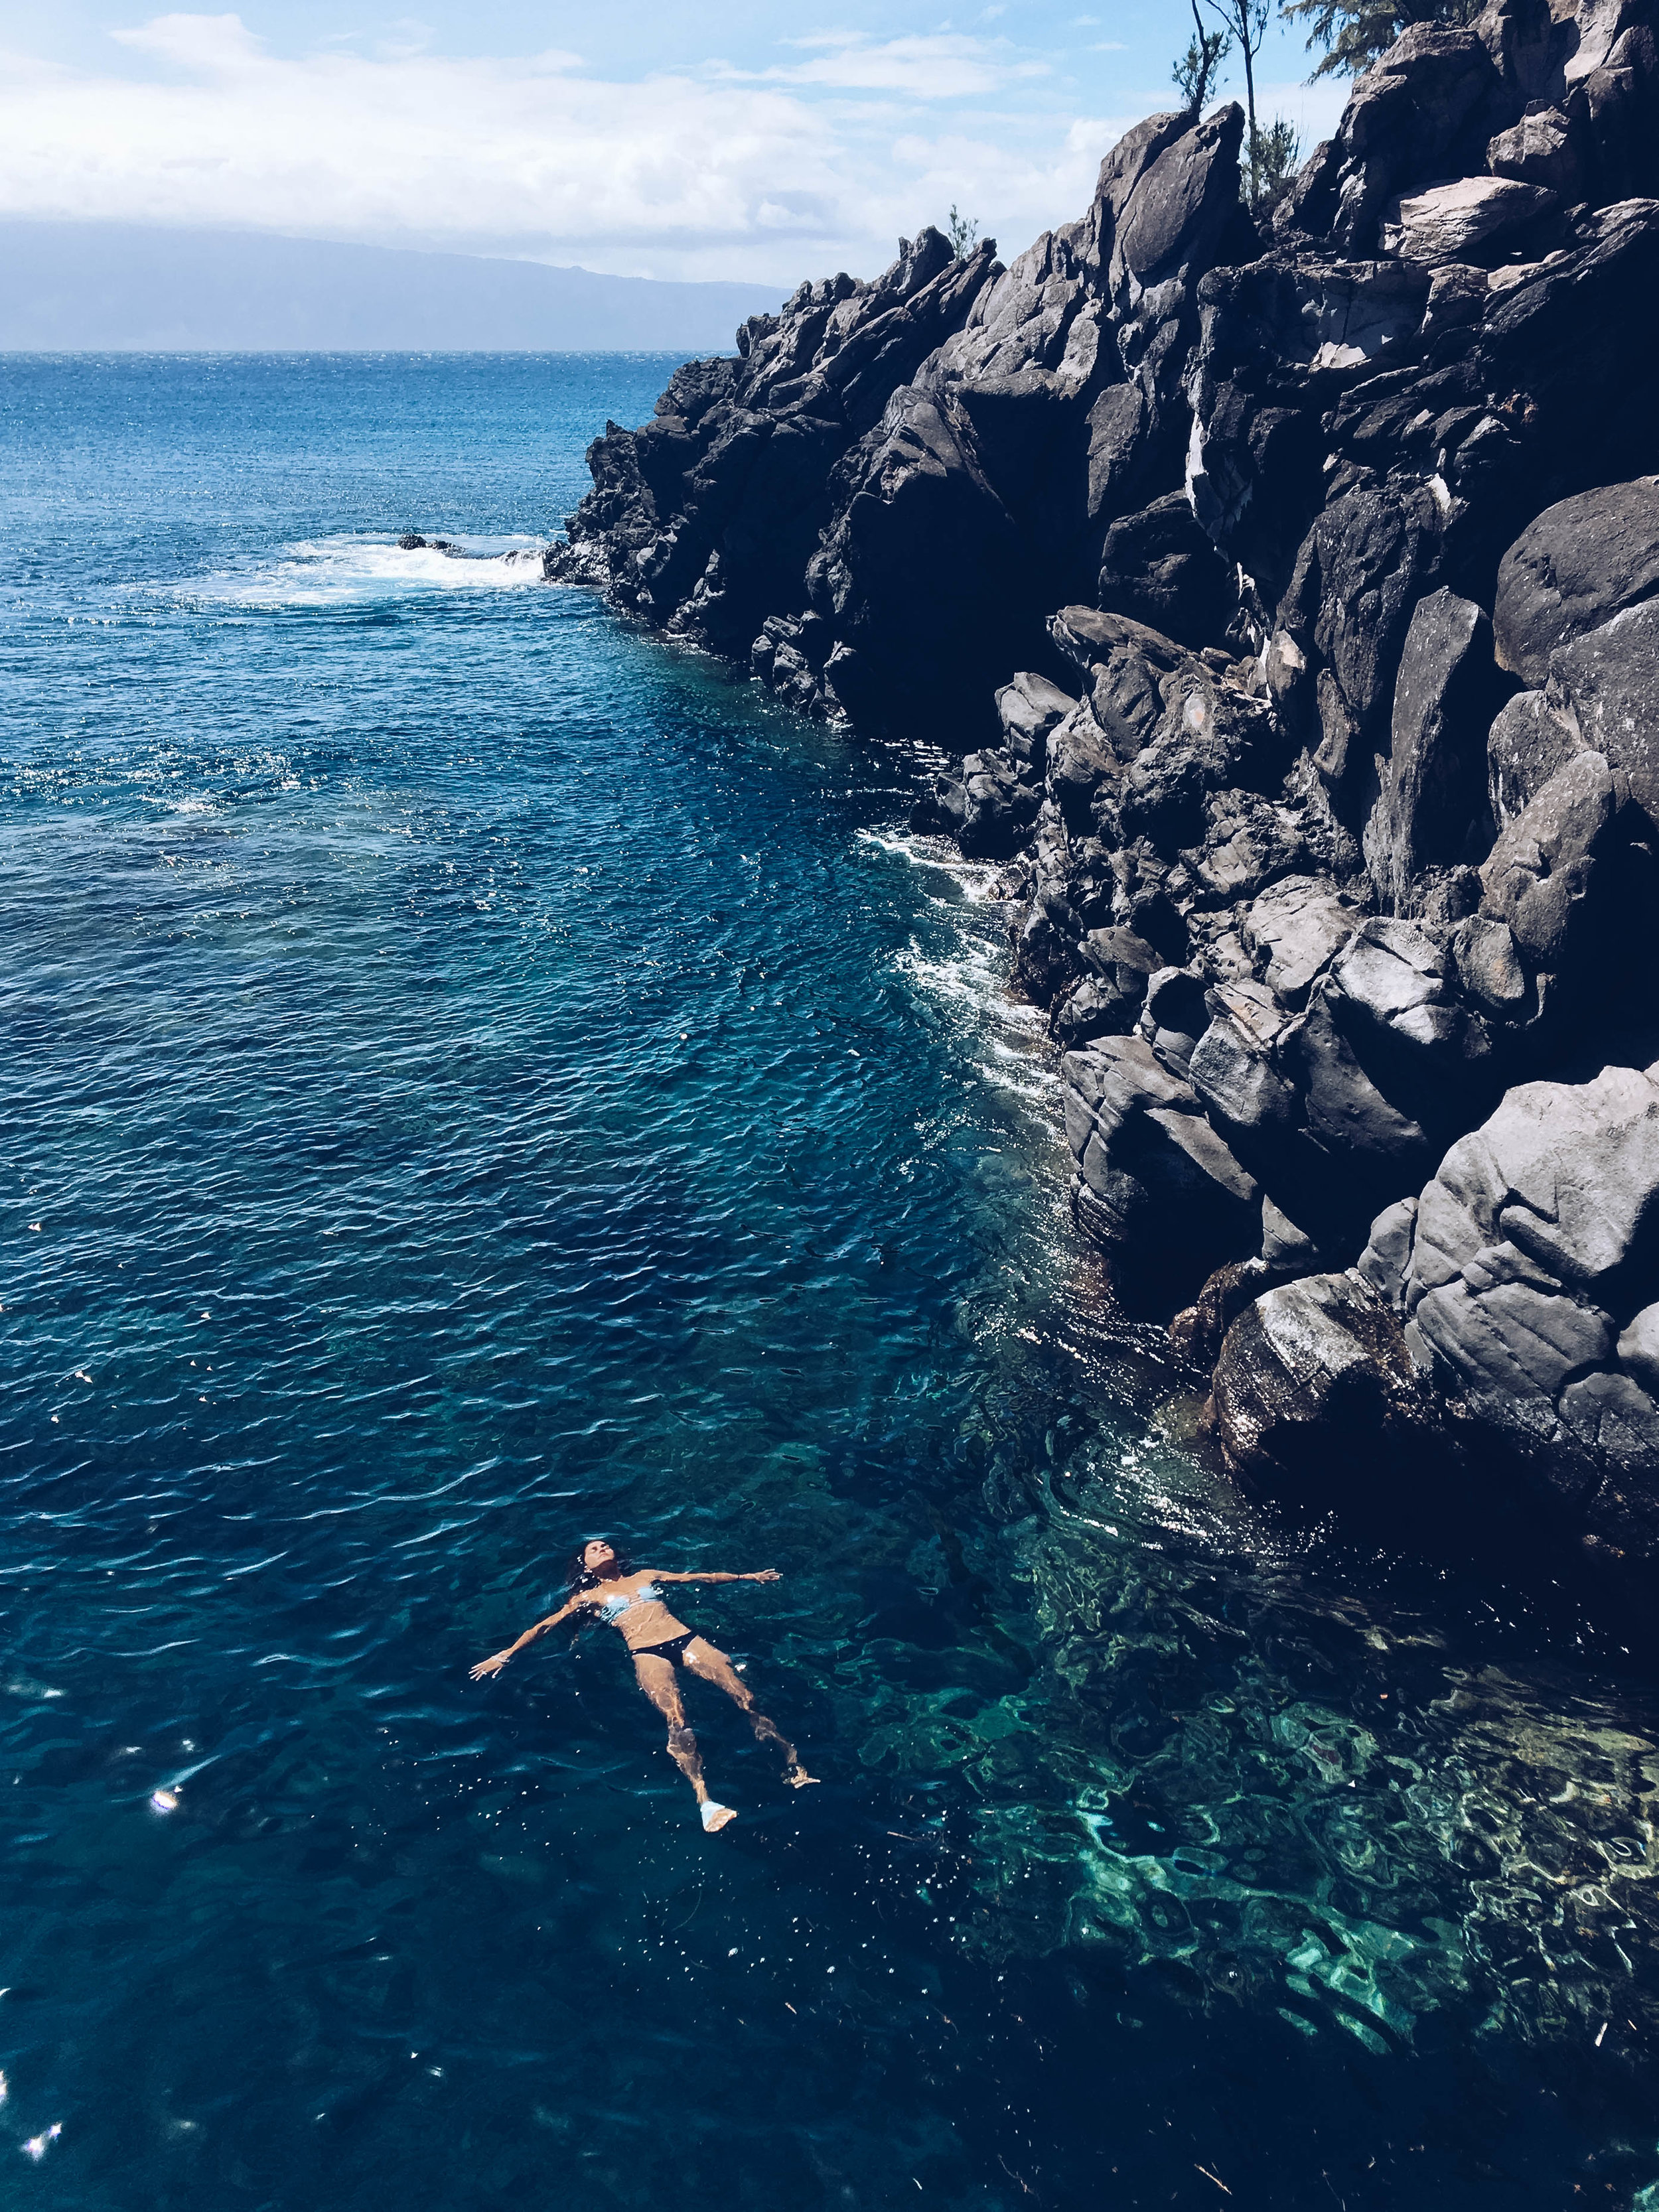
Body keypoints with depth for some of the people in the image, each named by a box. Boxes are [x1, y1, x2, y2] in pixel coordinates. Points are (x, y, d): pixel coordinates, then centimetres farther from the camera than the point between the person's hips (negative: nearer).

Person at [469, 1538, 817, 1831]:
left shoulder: (646, 1576, 28)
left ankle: (793, 1764, -18)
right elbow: (545, 1626, 16)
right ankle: (705, 1800, -41)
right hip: (647, 1653, -3)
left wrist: (747, 1577, 32)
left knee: (744, 1697, -19)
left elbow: (701, 1578, 31)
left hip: (685, 1637, 3)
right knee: (676, 1720, -30)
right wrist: (505, 1655, 5)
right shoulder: (589, 1596, 21)